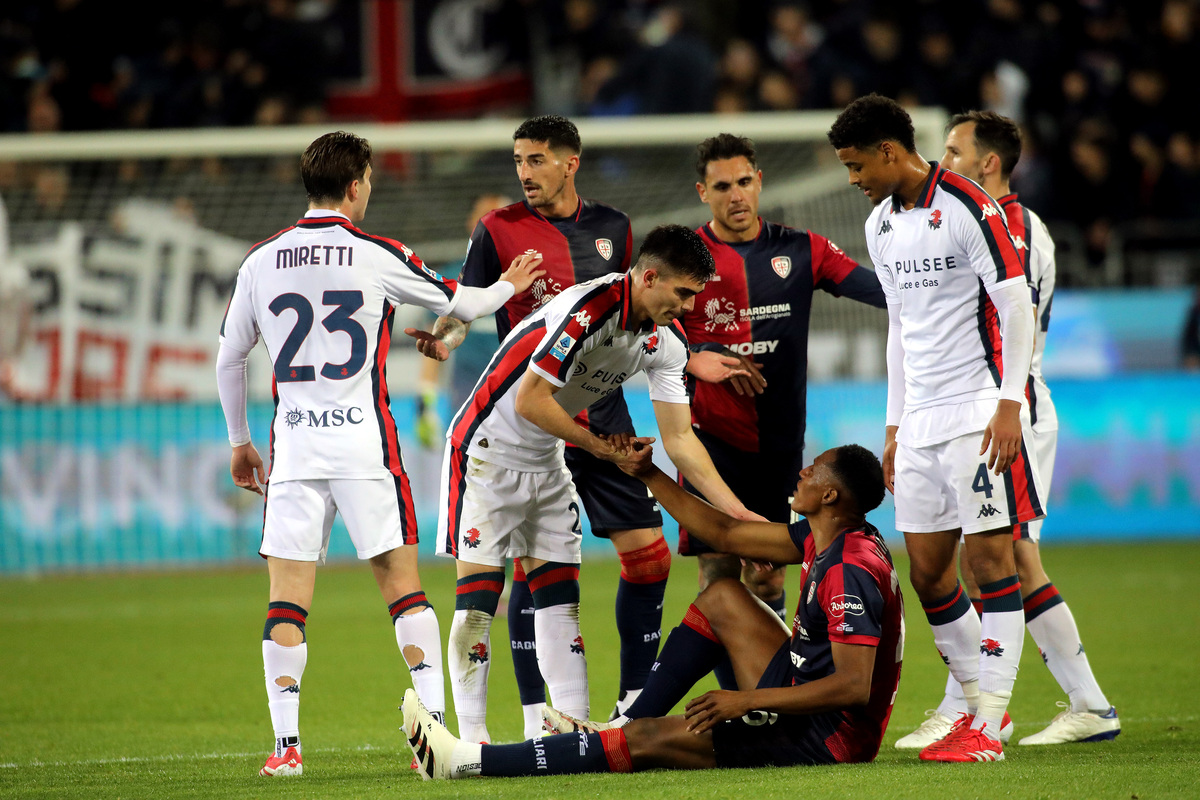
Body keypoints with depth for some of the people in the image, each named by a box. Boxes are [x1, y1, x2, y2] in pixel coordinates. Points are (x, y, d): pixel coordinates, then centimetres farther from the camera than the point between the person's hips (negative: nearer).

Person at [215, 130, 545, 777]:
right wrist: (509, 287, 32)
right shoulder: (379, 256, -3)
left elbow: (229, 359, 12)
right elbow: (461, 305, 11)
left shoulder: (260, 261, 5)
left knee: (287, 595, 1)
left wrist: (239, 442, 25)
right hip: (364, 443, -2)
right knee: (402, 584, 5)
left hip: (293, 444, 2)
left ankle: (286, 742, -5)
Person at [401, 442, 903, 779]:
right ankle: (616, 731, 17)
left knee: (651, 740, -15)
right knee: (723, 597, 17)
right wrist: (650, 477, 18)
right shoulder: (826, 540, 8)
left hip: (827, 737, -10)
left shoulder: (850, 573, -23)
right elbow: (725, 534, 19)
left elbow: (854, 686, -30)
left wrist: (746, 700, -29)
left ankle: (464, 762, -16)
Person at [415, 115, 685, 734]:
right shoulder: (498, 230, -1)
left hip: (603, 418, 4)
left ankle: (635, 701, 13)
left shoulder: (611, 228, 10)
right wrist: (440, 340, -24)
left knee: (647, 553, 1)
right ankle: (536, 717, 0)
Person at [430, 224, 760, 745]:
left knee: (560, 598, 2)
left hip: (547, 462, 8)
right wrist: (597, 445, -14)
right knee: (479, 596, -9)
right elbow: (531, 400, -27)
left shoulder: (667, 339, -4)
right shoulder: (588, 310, -29)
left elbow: (679, 438, 0)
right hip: (489, 449, -8)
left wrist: (738, 513, -7)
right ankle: (471, 739, -7)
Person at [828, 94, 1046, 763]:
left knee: (989, 555, -8)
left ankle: (988, 726, -8)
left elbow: (1017, 307, -12)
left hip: (981, 408, -8)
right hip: (922, 419, 8)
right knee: (926, 570, 6)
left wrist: (1009, 405, -17)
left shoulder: (968, 207, -11)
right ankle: (980, 701, 20)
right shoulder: (882, 225, 14)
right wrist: (895, 425, 20)